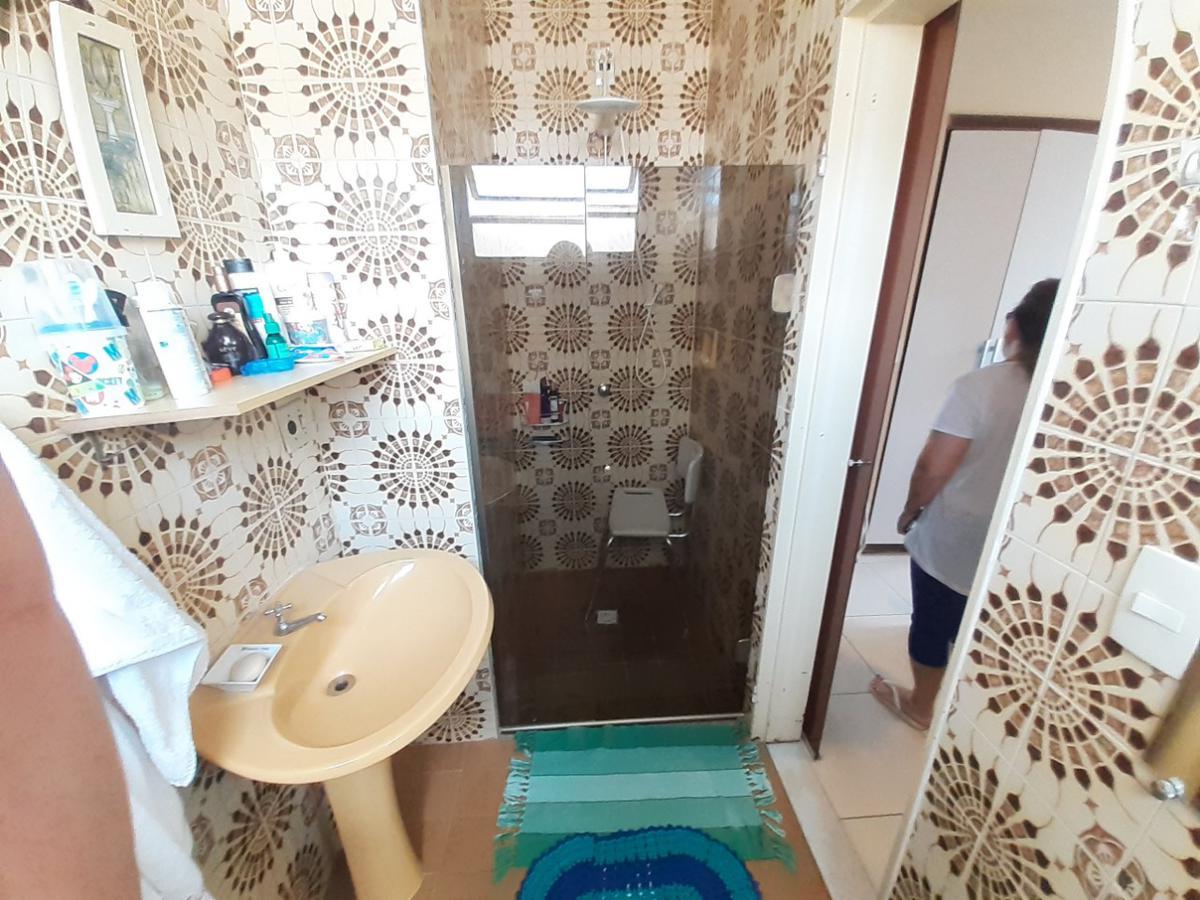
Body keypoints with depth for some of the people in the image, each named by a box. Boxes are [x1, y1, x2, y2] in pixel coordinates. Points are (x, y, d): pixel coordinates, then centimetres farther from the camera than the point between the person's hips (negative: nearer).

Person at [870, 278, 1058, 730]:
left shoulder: (980, 385, -21)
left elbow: (934, 467, -22)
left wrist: (911, 510, -5)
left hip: (951, 536, -5)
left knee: (932, 622, 15)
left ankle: (920, 704, 34)